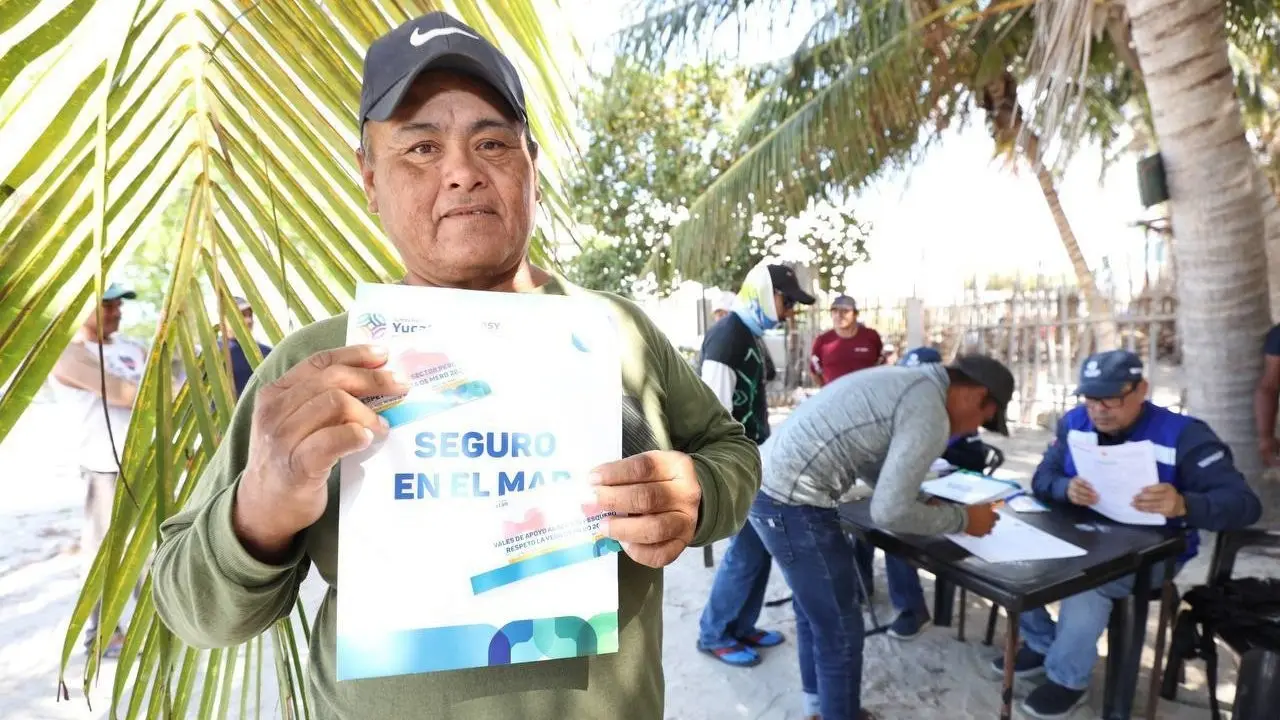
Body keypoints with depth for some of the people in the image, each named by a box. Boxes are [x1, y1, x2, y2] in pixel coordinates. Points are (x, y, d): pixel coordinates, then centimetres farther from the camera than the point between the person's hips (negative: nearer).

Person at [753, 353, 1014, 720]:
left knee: (815, 609, 27)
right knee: (841, 630, 7)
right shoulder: (930, 415, -14)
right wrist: (962, 518, -1)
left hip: (767, 484, 10)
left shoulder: (905, 380, 15)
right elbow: (888, 512, -16)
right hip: (791, 502, -10)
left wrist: (918, 497, 22)